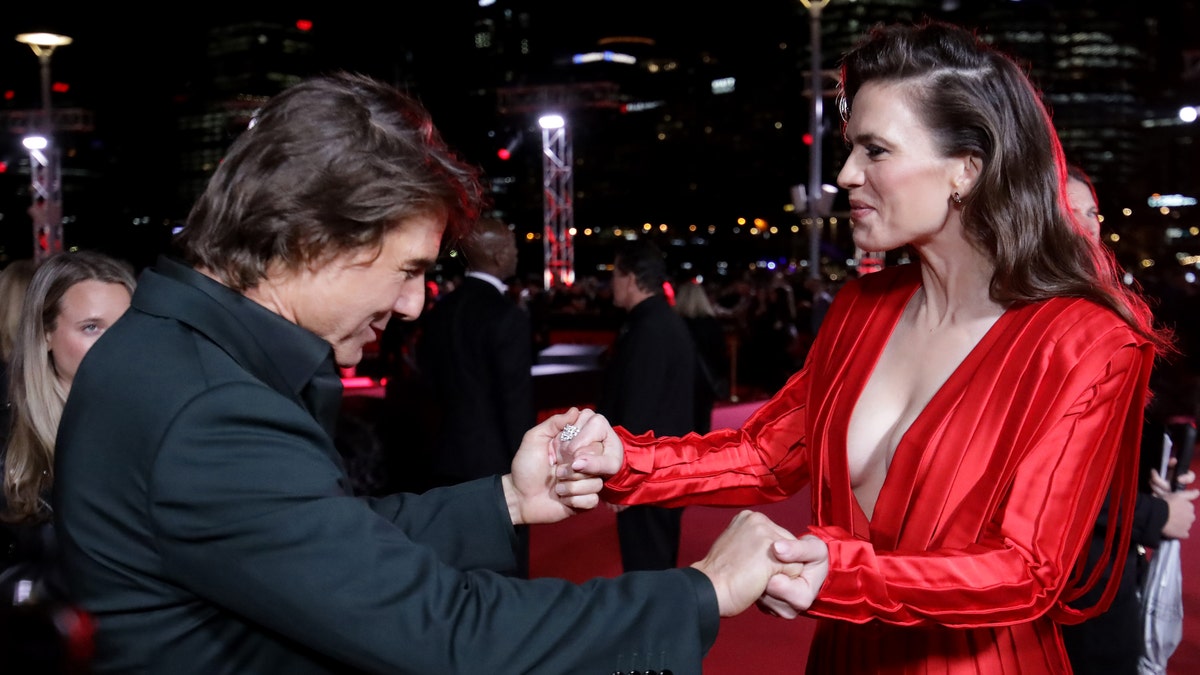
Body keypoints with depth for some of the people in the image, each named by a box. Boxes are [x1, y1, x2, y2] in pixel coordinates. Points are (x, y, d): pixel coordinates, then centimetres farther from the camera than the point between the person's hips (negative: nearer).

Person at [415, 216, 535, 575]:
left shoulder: (439, 311, 6)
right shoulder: (508, 316, -16)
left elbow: (429, 386, 11)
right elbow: (517, 401, -16)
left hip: (448, 458, 7)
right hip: (495, 461, -7)